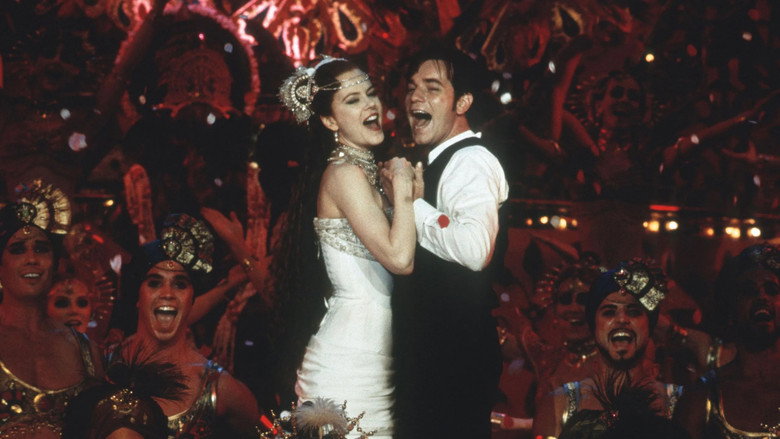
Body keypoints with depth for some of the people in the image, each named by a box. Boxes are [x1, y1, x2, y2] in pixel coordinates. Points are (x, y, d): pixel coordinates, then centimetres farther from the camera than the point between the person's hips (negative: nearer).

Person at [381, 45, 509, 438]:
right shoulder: (440, 161, 17)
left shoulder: (470, 161, -15)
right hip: (430, 347, 10)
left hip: (453, 351, -10)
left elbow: (475, 249, -34)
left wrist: (410, 201, -21)